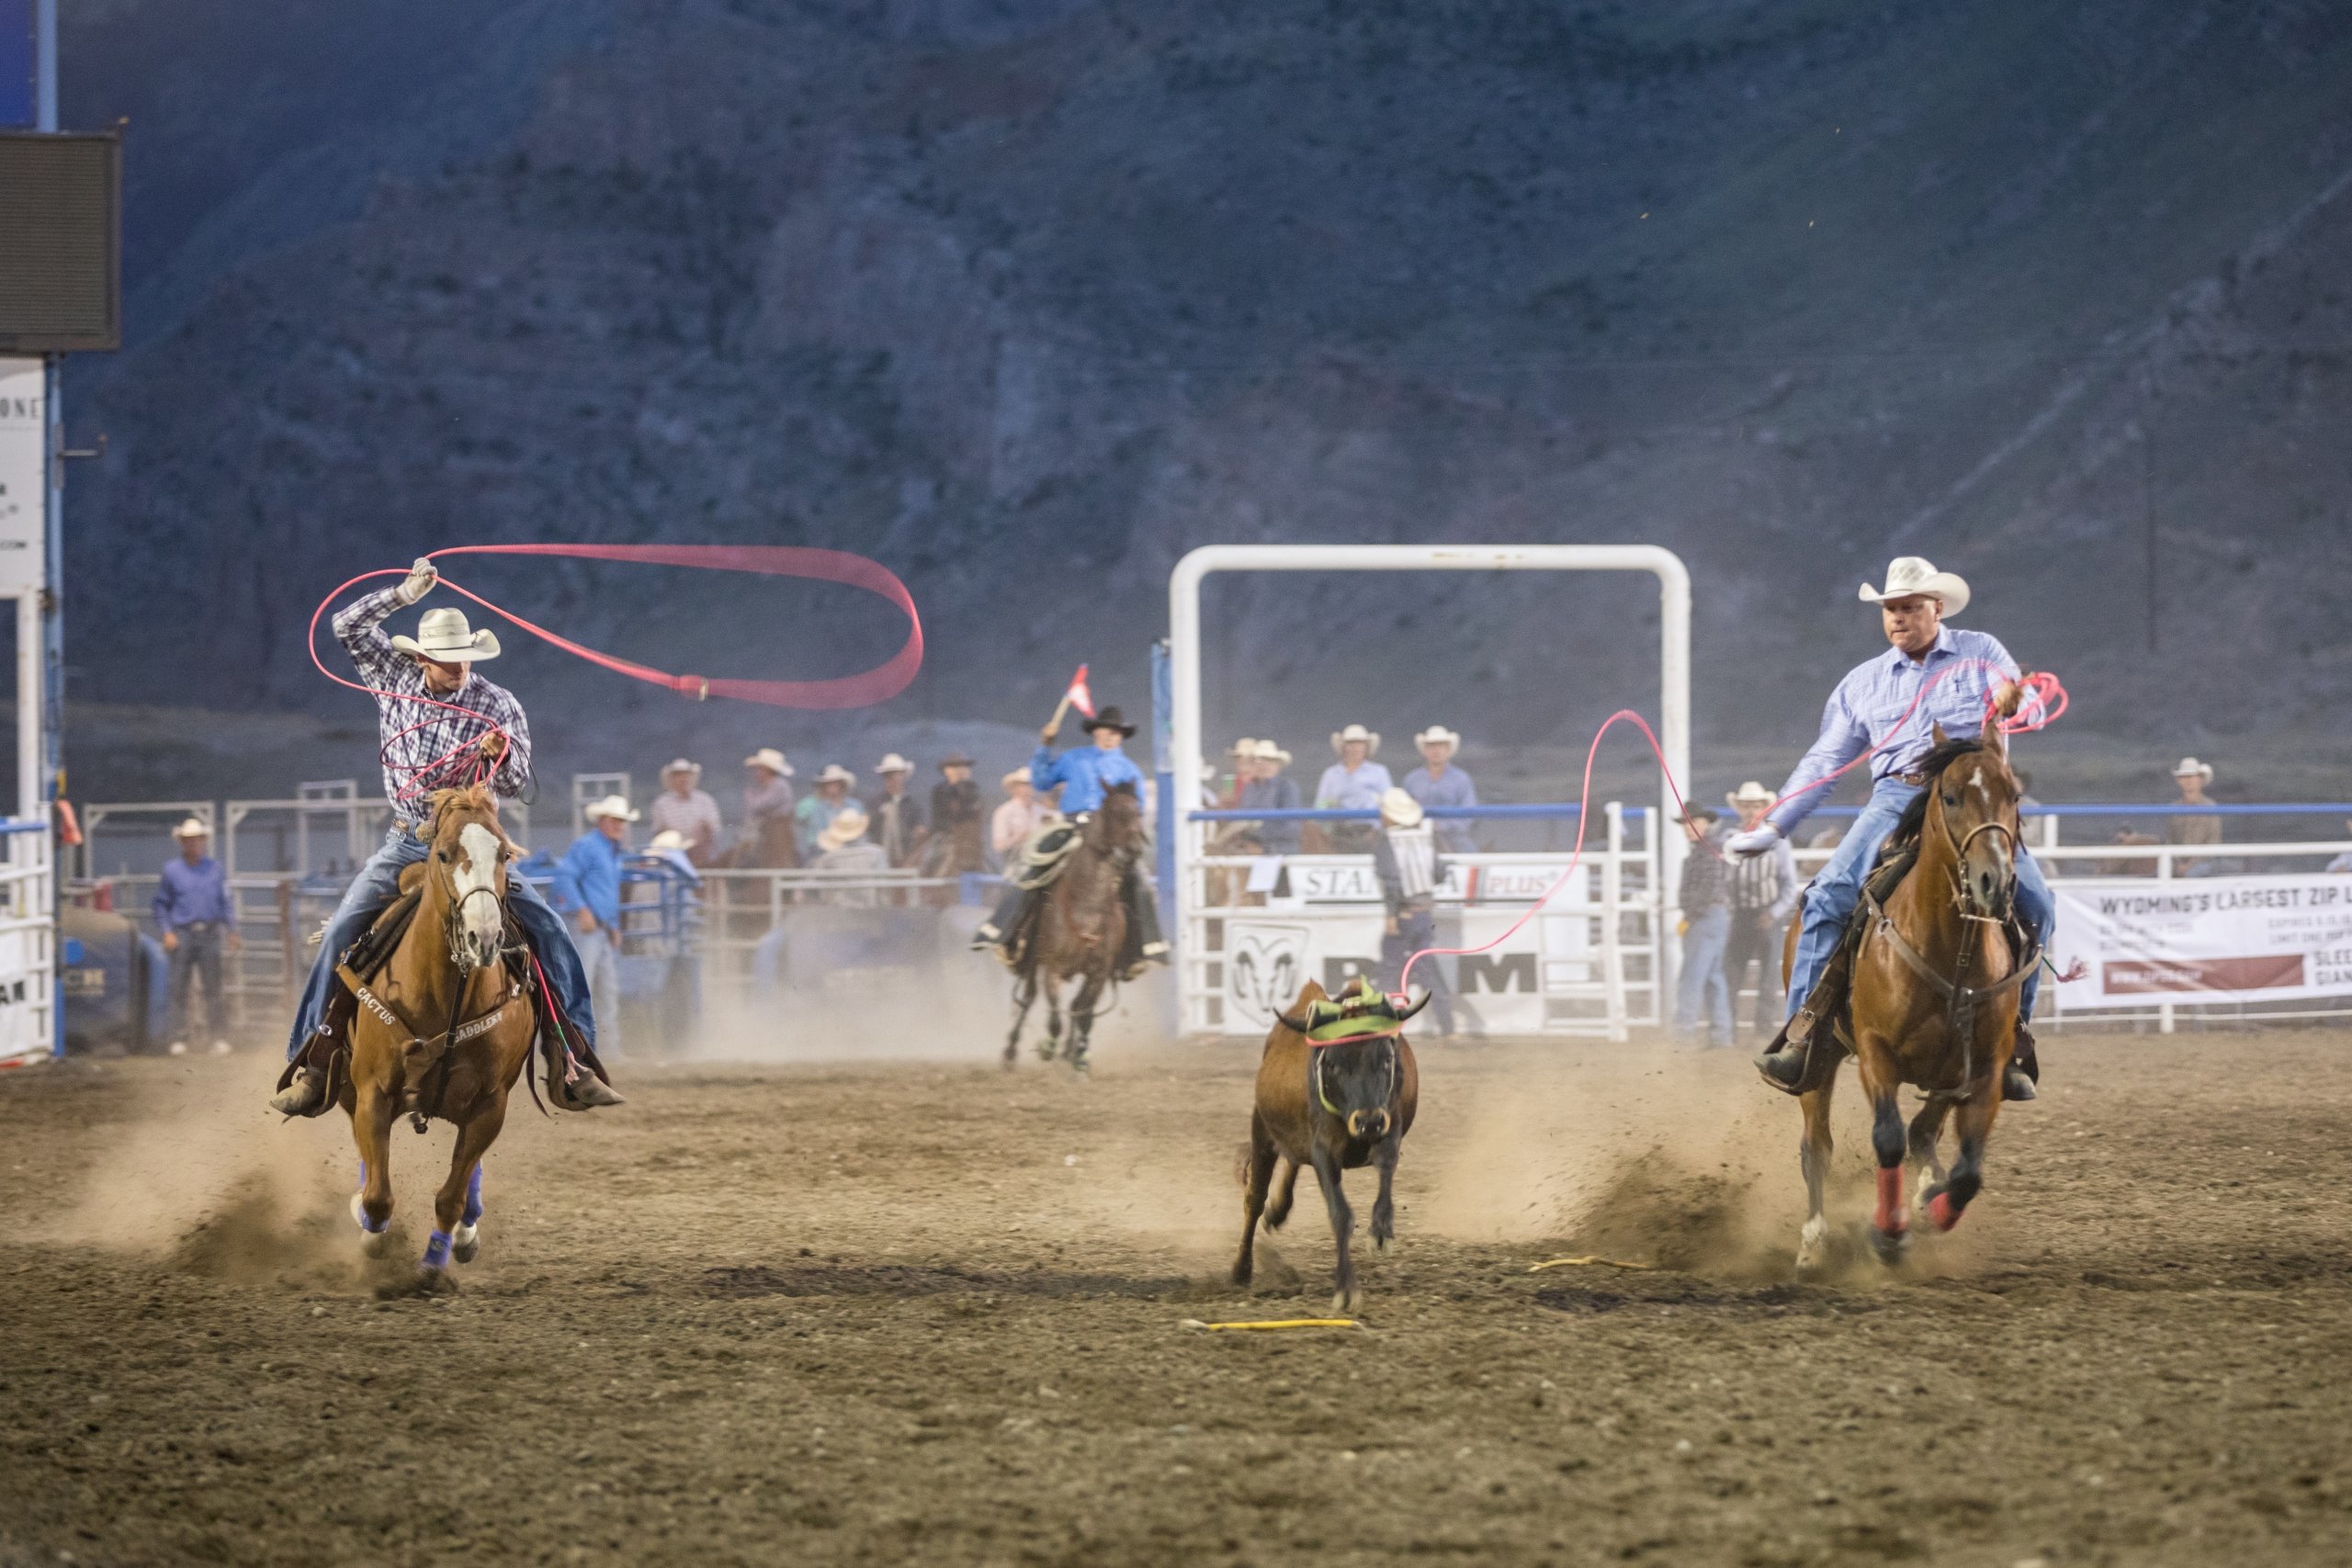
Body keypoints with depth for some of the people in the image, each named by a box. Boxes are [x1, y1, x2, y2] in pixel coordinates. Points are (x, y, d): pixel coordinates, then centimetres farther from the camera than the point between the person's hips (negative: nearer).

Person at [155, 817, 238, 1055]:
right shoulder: (171, 871, 6)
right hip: (182, 935, 0)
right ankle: (179, 1039, 4)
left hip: (209, 936, 0)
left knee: (213, 988, -3)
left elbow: (226, 902, 14)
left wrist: (231, 931, 6)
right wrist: (166, 932, -2)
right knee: (180, 989, -1)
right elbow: (161, 904, 9)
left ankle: (220, 1038, -2)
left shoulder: (215, 869, 9)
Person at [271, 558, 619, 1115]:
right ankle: (313, 1064, -10)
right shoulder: (395, 680, 1)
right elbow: (348, 626, -4)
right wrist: (404, 594, -15)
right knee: (342, 931, -16)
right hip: (407, 843, 1)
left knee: (549, 930, -16)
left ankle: (571, 1063, -13)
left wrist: (500, 756, -29)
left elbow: (514, 785, -7)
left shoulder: (498, 706, -4)